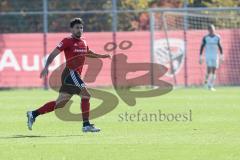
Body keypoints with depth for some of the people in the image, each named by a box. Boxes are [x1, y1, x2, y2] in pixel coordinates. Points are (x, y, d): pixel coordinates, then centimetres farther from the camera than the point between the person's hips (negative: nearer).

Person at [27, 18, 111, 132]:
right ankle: (86, 125, -16)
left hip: (76, 75, 8)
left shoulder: (83, 42, 15)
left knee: (60, 103, 11)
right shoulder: (67, 41, -7)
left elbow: (88, 53, 36)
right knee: (86, 95, -18)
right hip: (70, 73, -8)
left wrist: (101, 56, 27)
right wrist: (46, 67, -21)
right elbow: (53, 54, -10)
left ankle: (33, 114, 20)